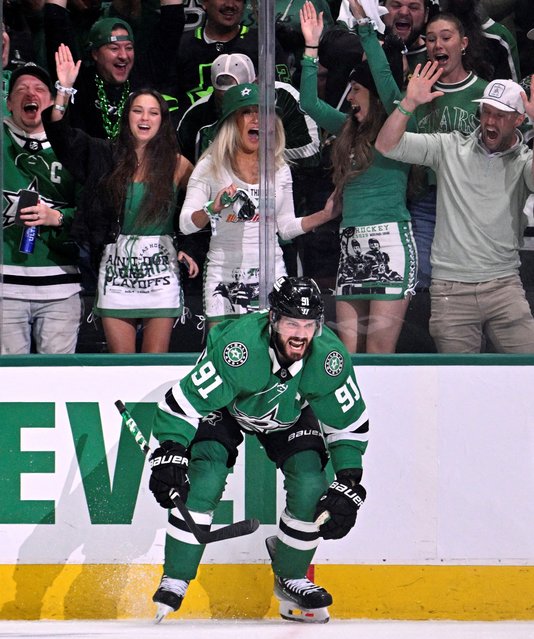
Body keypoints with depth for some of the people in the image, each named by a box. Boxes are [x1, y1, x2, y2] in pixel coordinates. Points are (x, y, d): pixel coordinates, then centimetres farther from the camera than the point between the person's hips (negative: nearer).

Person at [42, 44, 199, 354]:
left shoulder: (176, 165, 4)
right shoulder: (109, 157, 6)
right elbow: (61, 134, -1)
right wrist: (65, 90, -11)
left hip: (160, 272, -1)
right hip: (117, 269, 1)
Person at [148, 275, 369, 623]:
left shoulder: (329, 357, -28)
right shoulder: (238, 345, -40)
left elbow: (350, 423, -14)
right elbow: (184, 400, -32)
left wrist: (347, 485, -18)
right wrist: (169, 454, -40)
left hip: (289, 415, 3)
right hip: (223, 408, -3)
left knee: (311, 487, -15)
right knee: (204, 481, -23)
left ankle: (291, 580, 9)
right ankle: (174, 581, -11)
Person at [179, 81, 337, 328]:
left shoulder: (279, 169, 10)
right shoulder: (211, 167, 0)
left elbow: (286, 227, 15)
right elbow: (186, 224, -6)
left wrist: (324, 215, 4)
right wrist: (213, 209, -24)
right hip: (224, 277, -2)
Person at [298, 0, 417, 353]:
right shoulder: (351, 130, 19)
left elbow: (385, 78, -14)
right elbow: (310, 103, 20)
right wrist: (311, 48, 17)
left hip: (390, 240, -7)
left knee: (379, 354, -10)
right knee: (347, 355, 2)